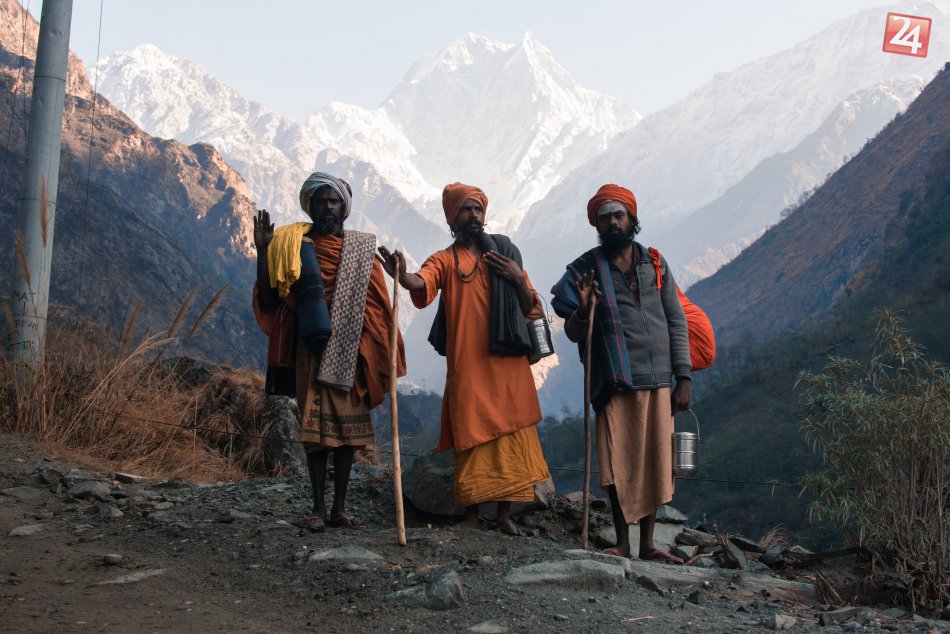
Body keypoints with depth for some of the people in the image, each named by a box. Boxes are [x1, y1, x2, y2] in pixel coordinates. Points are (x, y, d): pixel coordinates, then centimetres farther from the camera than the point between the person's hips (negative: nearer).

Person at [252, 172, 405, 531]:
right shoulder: (291, 244, 5)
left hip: (350, 348, 2)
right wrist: (262, 251, -9)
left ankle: (340, 507, 11)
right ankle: (318, 508, 2)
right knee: (315, 423, -3)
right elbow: (268, 300, 0)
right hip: (311, 347, -2)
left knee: (348, 423, 3)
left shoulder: (361, 248, 9)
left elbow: (378, 305, 9)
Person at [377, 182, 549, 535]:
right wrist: (402, 275, -37)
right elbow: (423, 282, -15)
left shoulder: (505, 254, 17)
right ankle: (471, 515, 4)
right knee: (471, 437, -3)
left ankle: (505, 514, 6)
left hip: (507, 362, 2)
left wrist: (518, 279, -3)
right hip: (466, 365, -2)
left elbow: (531, 309, 16)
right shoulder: (445, 260, 10)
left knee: (510, 435, -1)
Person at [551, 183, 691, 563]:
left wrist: (683, 377, 2)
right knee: (617, 462, -3)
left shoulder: (655, 264, 10)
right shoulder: (586, 269, 4)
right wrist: (582, 311, -20)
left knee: (654, 461, 4)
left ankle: (648, 544, 15)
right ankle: (622, 543, 10)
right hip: (614, 381, -2)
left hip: (657, 379, 2)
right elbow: (573, 334, 3)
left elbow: (676, 321, 9)